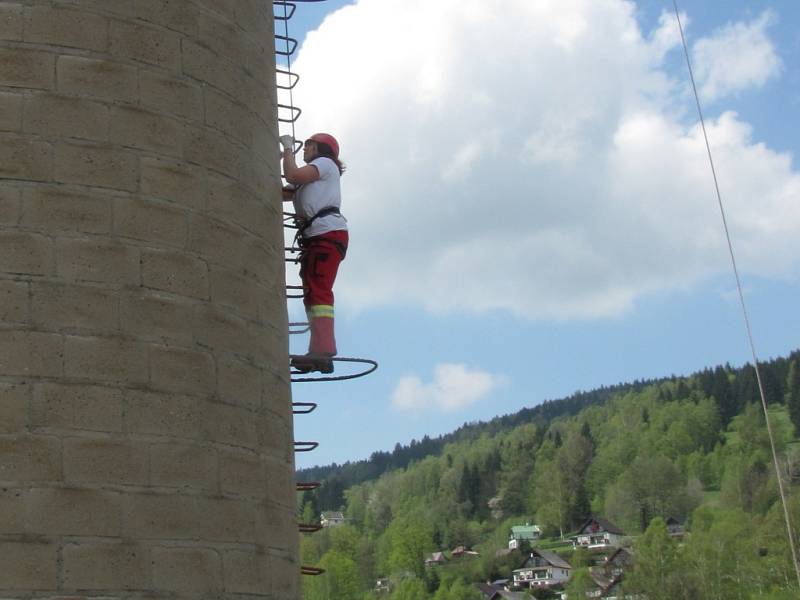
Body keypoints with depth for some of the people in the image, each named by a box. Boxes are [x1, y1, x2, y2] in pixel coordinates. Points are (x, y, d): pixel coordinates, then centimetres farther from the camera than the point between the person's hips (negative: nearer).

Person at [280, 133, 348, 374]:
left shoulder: (326, 163, 8)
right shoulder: (308, 180, 35)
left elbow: (293, 175, -9)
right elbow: (284, 192, 19)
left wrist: (288, 147, 5)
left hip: (328, 232, -10)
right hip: (314, 236, 10)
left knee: (318, 290, -20)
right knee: (312, 292, 4)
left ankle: (323, 349, -30)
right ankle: (320, 356, 1)